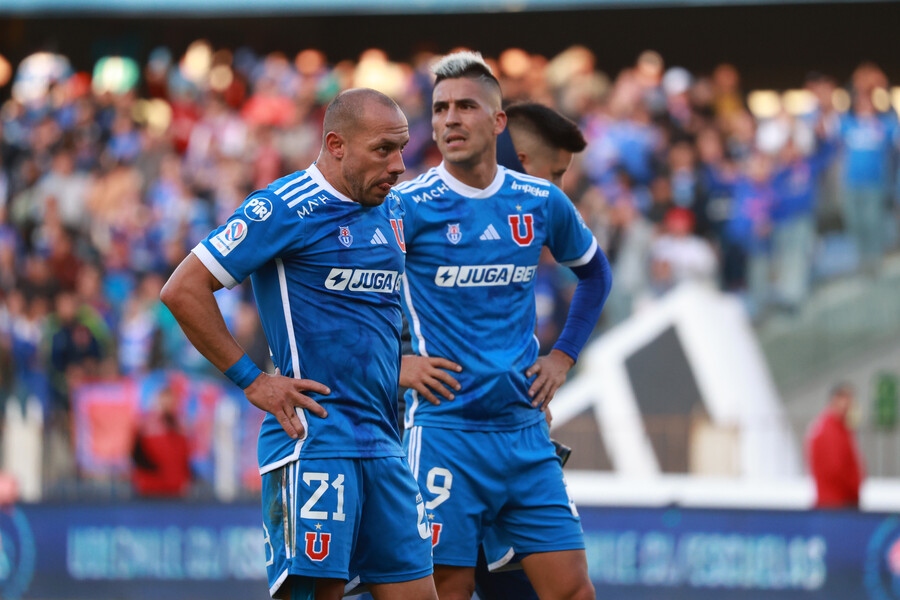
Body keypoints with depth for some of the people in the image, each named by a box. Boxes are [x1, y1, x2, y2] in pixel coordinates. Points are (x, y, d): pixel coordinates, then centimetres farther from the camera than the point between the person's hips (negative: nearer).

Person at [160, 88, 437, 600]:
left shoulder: (391, 213, 15)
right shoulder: (285, 208, -8)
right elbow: (183, 291, -10)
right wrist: (252, 380, -9)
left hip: (382, 443, 8)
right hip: (314, 438, -8)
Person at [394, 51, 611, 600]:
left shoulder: (542, 203, 6)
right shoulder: (409, 205, -7)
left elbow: (594, 272, 25)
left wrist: (564, 355, 14)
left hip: (525, 428, 4)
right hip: (444, 429, -4)